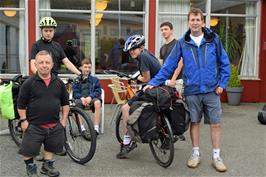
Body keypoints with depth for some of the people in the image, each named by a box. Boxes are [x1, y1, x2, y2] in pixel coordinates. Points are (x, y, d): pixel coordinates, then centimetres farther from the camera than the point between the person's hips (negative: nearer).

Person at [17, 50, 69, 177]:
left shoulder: (59, 82, 1)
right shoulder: (29, 83, -9)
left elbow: (65, 103, 9)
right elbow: (21, 104, -5)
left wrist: (64, 119, 5)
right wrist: (23, 120, -9)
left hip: (54, 125, 3)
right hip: (34, 125, -3)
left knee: (51, 147, 18)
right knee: (29, 150, 4)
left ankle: (47, 165, 39)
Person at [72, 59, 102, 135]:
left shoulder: (95, 80, 17)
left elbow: (98, 91, 6)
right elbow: (75, 92, 7)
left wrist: (90, 97, -14)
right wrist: (81, 98, -15)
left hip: (91, 99, 0)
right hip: (80, 99, 0)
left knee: (97, 102, -35)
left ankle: (96, 127, -32)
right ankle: (81, 128, -31)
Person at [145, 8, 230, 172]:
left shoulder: (214, 39, -1)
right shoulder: (182, 43, 0)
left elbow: (224, 63, 4)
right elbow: (169, 65, -1)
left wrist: (222, 83, -3)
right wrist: (153, 83, -6)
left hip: (212, 90, 0)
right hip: (192, 91, 1)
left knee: (216, 124, 4)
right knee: (194, 122, 10)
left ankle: (216, 157, 17)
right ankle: (196, 154, 25)